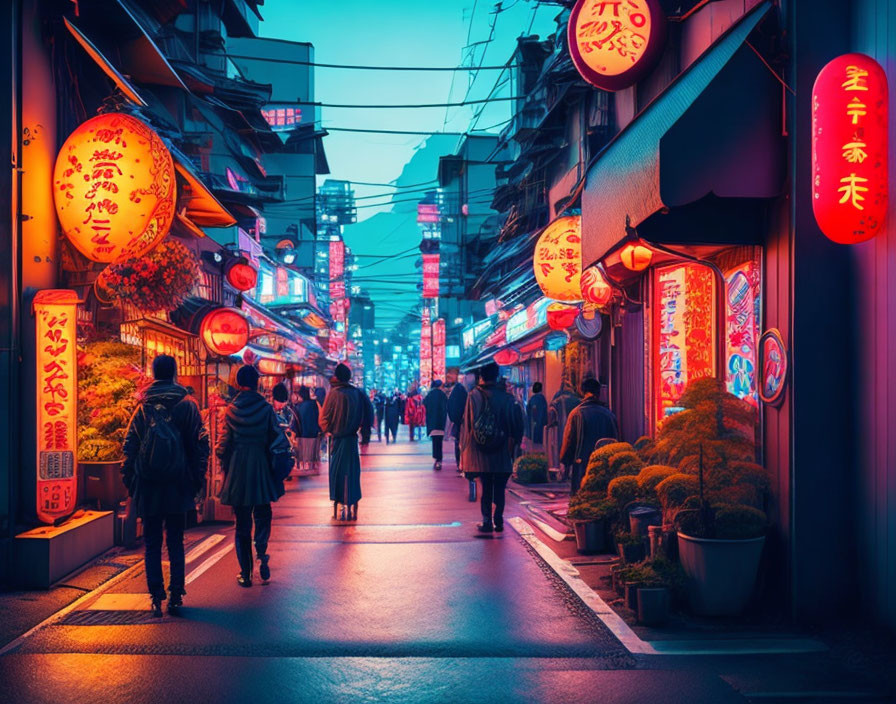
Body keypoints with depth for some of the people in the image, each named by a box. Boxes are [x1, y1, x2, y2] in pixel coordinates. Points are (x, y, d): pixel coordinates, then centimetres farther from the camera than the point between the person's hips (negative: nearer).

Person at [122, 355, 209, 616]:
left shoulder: (142, 408, 1)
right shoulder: (187, 406, -2)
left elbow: (129, 447, 2)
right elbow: (200, 445, -2)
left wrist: (130, 483, 8)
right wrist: (197, 479, 5)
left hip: (147, 487, 1)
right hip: (177, 485, -1)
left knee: (151, 543, 8)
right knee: (176, 543, 9)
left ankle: (156, 598, 5)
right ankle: (175, 596, 5)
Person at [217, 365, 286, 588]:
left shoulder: (231, 411, -3)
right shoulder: (266, 409, -5)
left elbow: (224, 444, 0)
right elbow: (277, 440, -4)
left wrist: (226, 469, 13)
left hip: (238, 470, 1)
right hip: (261, 469, -1)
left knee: (242, 521, 7)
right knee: (262, 515, 15)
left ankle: (245, 573, 8)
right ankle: (261, 552, -10)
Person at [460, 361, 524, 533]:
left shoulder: (473, 396, -5)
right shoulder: (506, 397, -5)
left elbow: (467, 423, -2)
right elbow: (517, 423, -2)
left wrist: (464, 447, 6)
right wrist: (514, 442, 10)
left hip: (480, 451, 0)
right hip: (501, 453, 0)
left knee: (485, 488, 9)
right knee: (499, 488, 10)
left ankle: (487, 522, 7)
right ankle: (498, 521, 8)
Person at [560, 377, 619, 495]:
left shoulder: (576, 413, -6)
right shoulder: (610, 414, 2)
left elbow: (568, 441, -2)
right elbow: (615, 440, 8)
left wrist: (564, 462, 8)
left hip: (582, 466, -2)